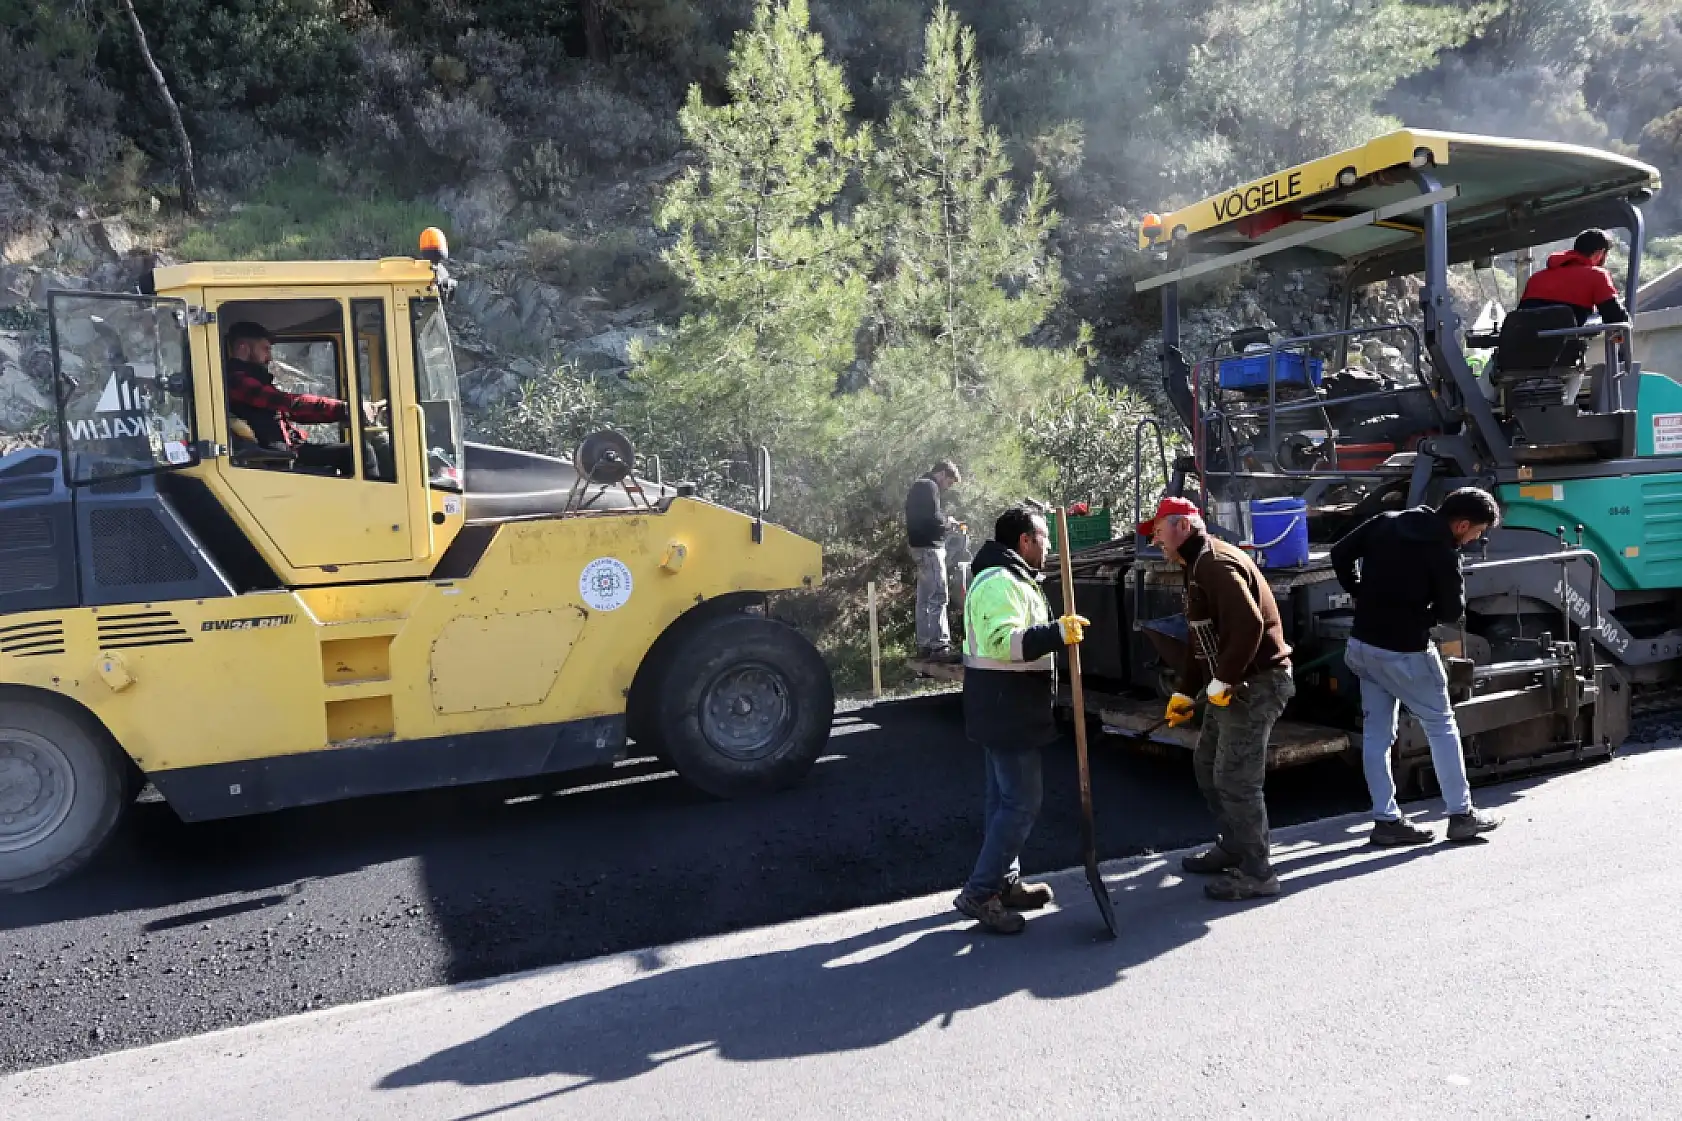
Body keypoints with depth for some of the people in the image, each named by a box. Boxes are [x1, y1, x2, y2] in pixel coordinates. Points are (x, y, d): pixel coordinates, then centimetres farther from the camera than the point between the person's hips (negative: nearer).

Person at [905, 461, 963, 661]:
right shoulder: (929, 487, -10)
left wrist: (945, 523, 12)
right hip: (930, 547, -10)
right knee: (939, 597, -13)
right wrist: (948, 523, -1)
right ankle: (939, 646, -17)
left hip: (919, 546, 11)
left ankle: (924, 645, 15)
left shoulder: (918, 487, 21)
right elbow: (933, 518, -21)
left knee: (925, 599, 12)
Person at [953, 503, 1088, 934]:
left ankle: (1004, 883, 26)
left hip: (1005, 709, 11)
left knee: (1005, 797, 16)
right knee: (1022, 802, -9)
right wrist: (1057, 633, -32)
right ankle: (978, 893, -5)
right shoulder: (1001, 581, -19)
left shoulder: (1010, 579, 19)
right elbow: (1003, 641, -32)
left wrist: (1058, 631, 24)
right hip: (1006, 710, -11)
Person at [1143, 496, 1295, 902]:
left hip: (1256, 682, -11)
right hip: (1231, 684, 11)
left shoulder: (1216, 563, -18)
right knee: (1207, 764, 19)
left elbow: (1248, 624, -31)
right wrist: (1186, 692, 19)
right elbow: (1200, 638, 22)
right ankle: (1233, 846, 34)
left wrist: (1222, 680, -24)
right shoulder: (1198, 567, 17)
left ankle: (1255, 873, 5)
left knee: (1235, 778, -7)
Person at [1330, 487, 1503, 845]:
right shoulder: (1443, 553, -16)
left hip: (1363, 644, 7)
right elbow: (1452, 611, -9)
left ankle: (1385, 819, 14)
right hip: (1404, 654, -7)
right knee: (1441, 727, 10)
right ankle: (1461, 814, 19)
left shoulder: (1387, 522, 2)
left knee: (1376, 733, 10)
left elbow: (1340, 554, 7)